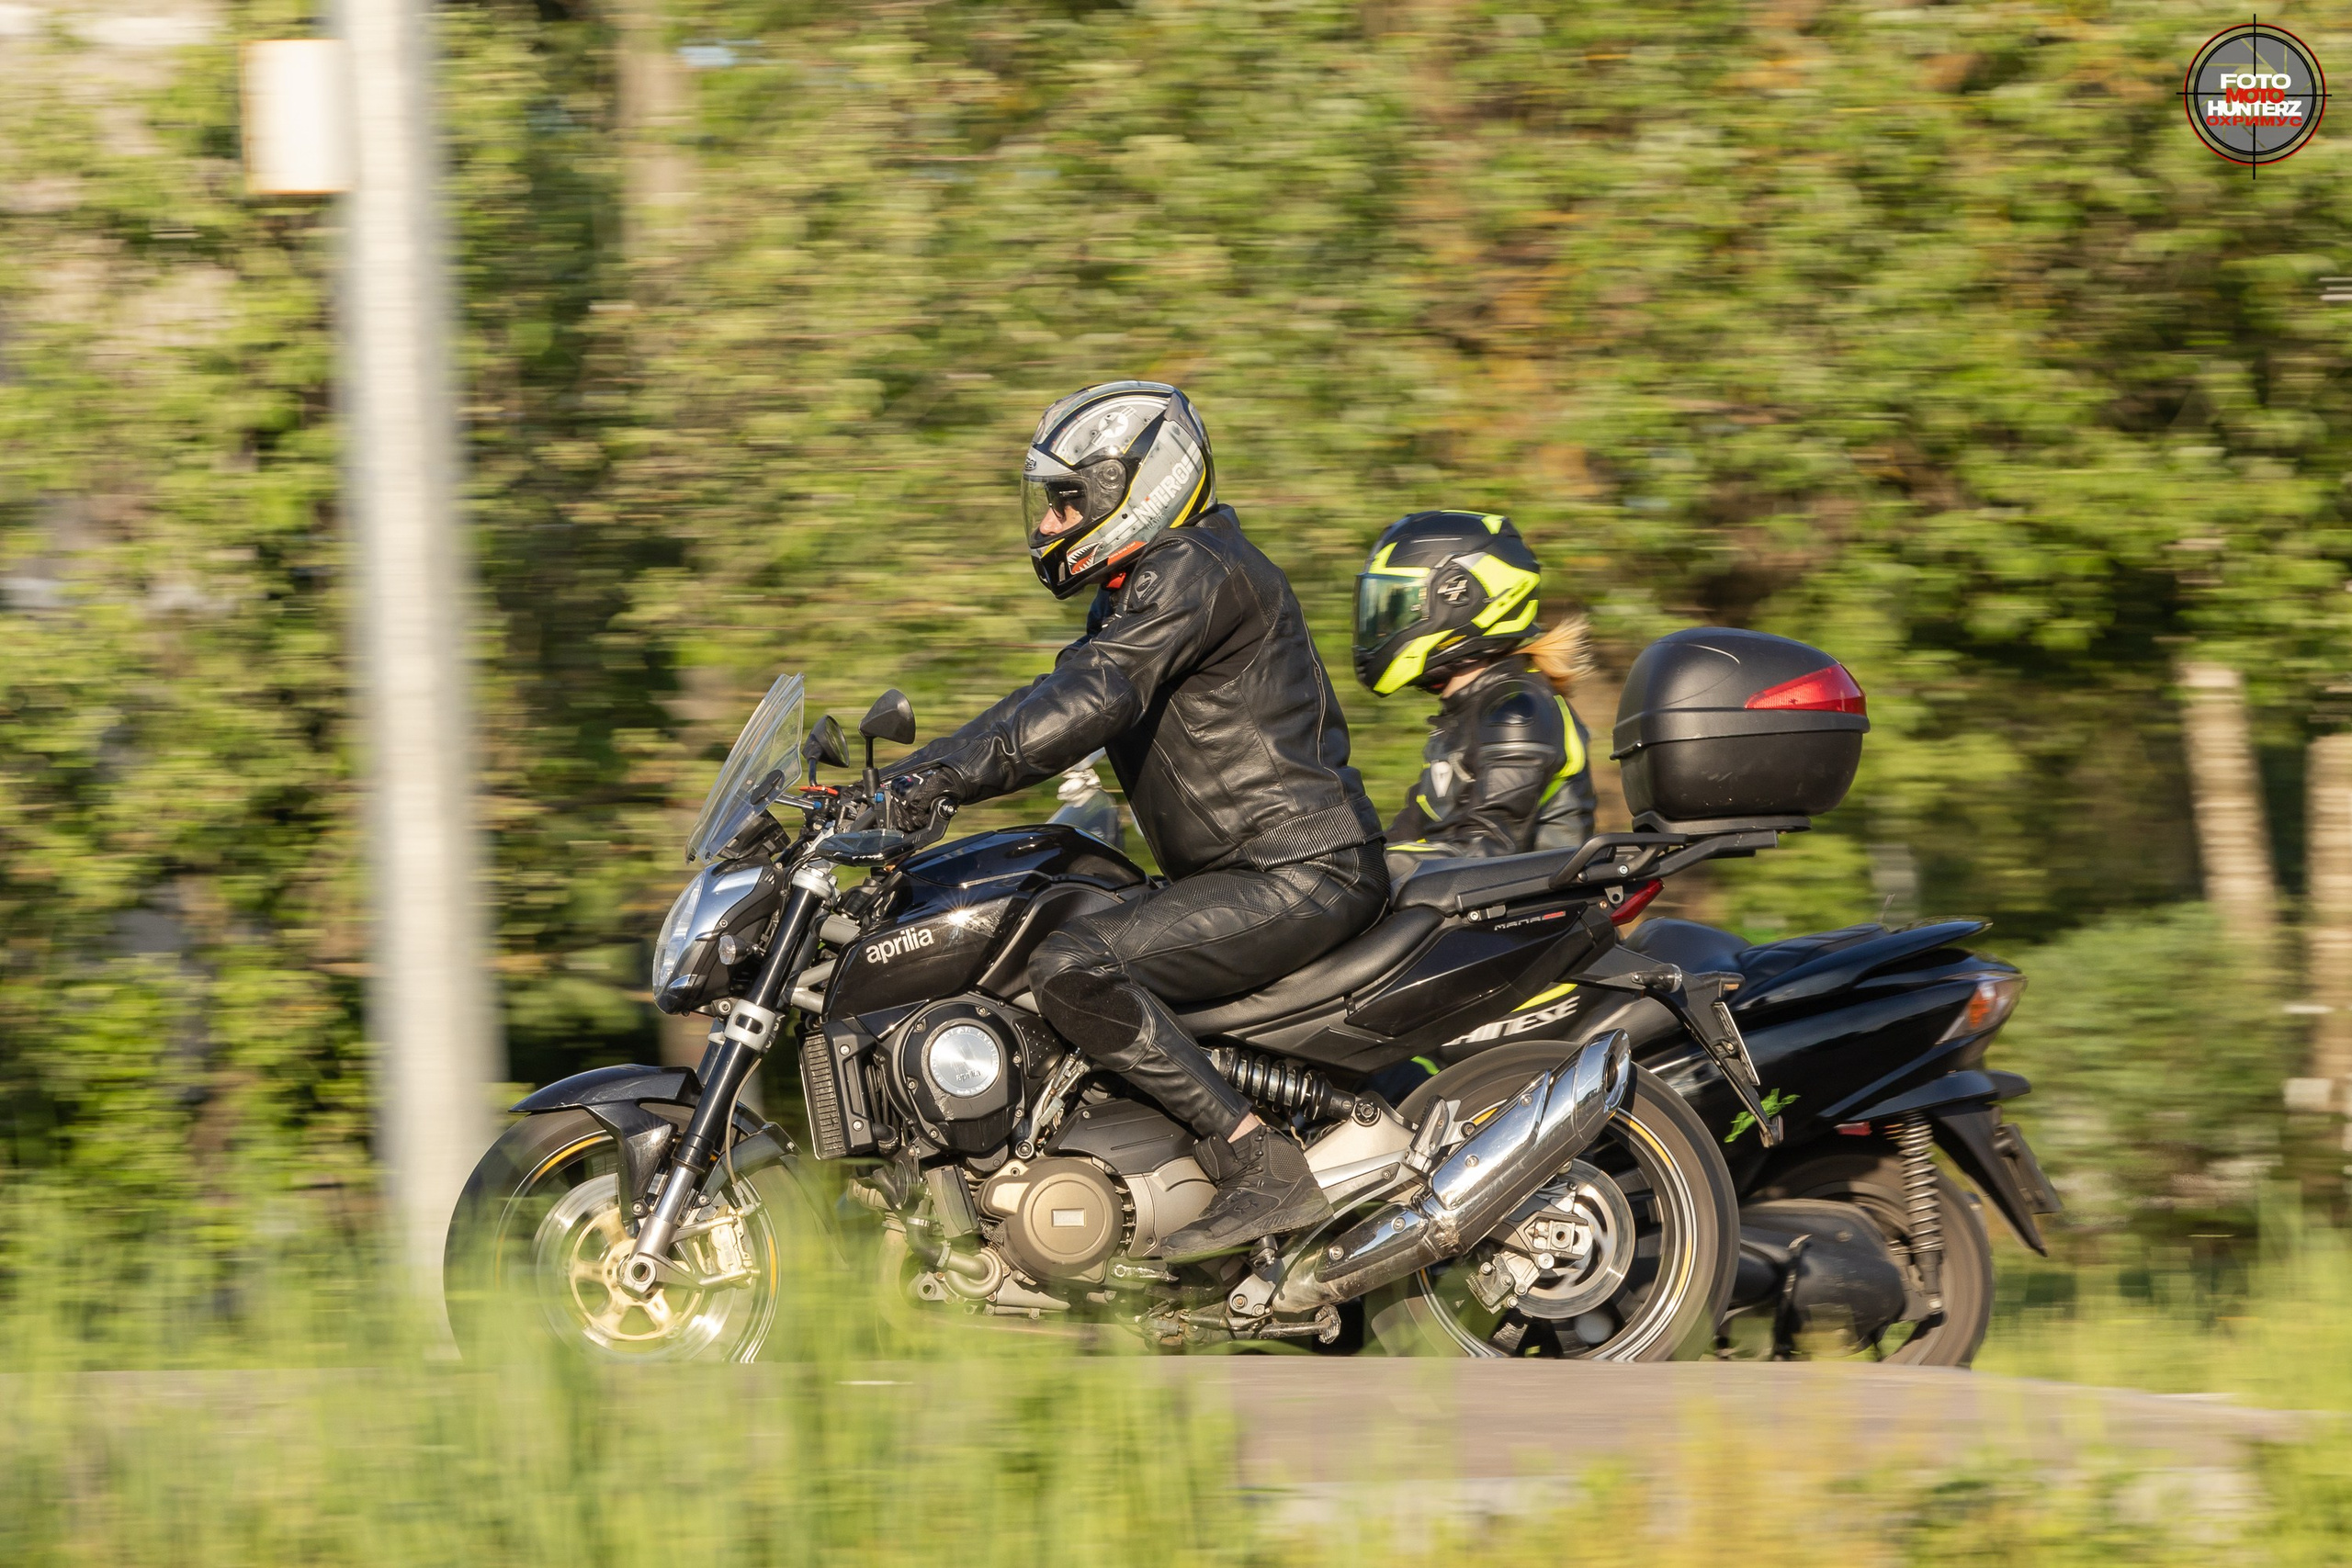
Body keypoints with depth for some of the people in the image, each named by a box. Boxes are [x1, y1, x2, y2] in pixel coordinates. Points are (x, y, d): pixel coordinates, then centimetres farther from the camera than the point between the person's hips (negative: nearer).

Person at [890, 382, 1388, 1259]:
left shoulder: (1196, 572, -14)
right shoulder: (1143, 585, 20)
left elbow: (1095, 700, -27)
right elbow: (1059, 699, 24)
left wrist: (952, 773, -32)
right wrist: (915, 774, 13)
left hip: (1300, 877, -11)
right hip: (1251, 871, 11)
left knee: (1074, 971, -24)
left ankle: (1264, 1169, -27)